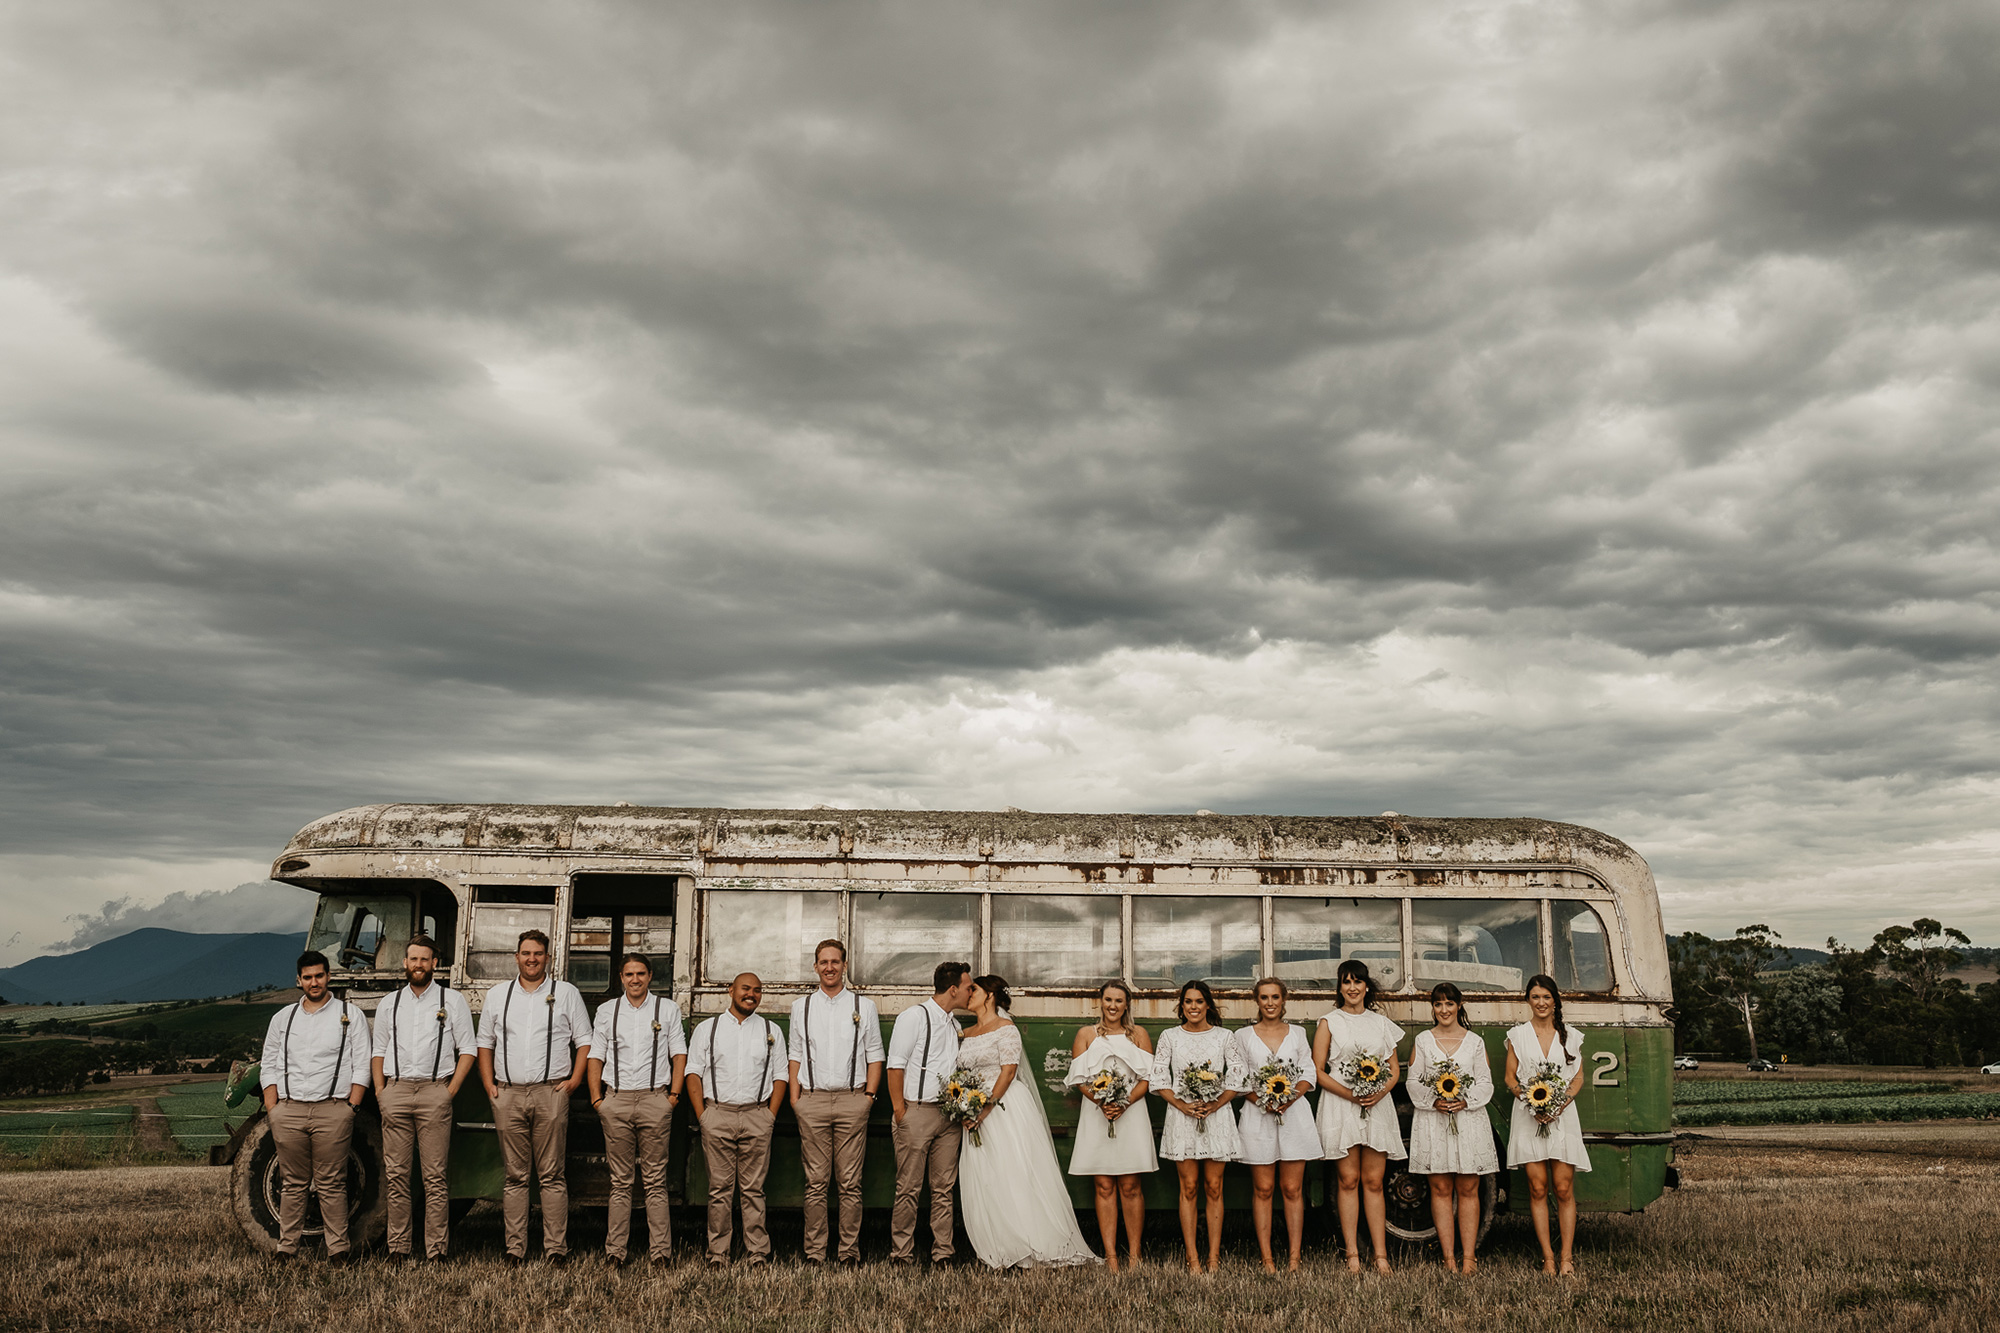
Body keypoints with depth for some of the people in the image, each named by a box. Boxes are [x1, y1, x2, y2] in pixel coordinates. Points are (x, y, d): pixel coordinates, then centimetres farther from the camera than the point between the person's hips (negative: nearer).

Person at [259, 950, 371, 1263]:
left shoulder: (350, 1015, 8)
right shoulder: (282, 1018, 16)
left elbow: (361, 1067, 4)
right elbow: (268, 1067, 15)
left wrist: (350, 1108, -5)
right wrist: (272, 1109, 4)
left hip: (332, 1110, -2)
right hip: (289, 1110, 3)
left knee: (331, 1184, -2)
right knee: (293, 1184, 6)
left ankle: (339, 1248, 3)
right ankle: (287, 1247, 14)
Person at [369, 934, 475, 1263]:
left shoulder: (452, 1001, 8)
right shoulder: (389, 1004, 17)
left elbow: (467, 1050, 5)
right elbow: (378, 1052, 19)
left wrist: (451, 1090, -4)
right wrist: (380, 1092, 5)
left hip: (435, 1091, -3)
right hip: (396, 1092, 3)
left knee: (436, 1177, -4)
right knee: (396, 1175, 2)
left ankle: (436, 1249, -2)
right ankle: (398, 1247, 9)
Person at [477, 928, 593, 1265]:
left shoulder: (566, 994, 8)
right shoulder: (497, 995, 14)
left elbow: (584, 1041, 8)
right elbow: (485, 1043, 18)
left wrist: (574, 1080, -2)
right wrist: (489, 1084, 6)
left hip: (550, 1093, -2)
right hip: (508, 1095, 2)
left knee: (552, 1175, -3)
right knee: (514, 1176, 3)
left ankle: (556, 1248, 0)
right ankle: (515, 1248, 7)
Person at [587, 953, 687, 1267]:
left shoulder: (667, 1009, 9)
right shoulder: (606, 1010, 13)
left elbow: (679, 1053, 8)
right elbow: (595, 1056, 12)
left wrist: (674, 1094, -2)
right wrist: (596, 1098, 2)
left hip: (654, 1099, -1)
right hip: (616, 1101, 1)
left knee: (655, 1180, -2)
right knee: (620, 1181, 3)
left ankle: (660, 1251, 0)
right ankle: (614, 1251, 5)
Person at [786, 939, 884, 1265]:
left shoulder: (864, 1006, 9)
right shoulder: (801, 1007, 13)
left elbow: (874, 1055, 9)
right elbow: (796, 1055, 13)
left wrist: (869, 1095, 0)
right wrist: (795, 1098, 4)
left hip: (851, 1100, -1)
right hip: (812, 1100, 1)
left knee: (850, 1183, -1)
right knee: (816, 1183, 1)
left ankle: (850, 1250, 5)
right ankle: (814, 1252, 6)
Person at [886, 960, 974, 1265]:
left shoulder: (955, 1025, 17)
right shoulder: (914, 1017, -4)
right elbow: (895, 1066, -8)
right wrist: (899, 1111, -12)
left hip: (949, 1115, 6)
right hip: (917, 1112, -6)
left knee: (944, 1189, 5)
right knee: (909, 1189, -3)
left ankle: (942, 1253, 9)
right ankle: (901, 1254, 4)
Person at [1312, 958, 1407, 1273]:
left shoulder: (1381, 1023, 14)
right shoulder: (1329, 1023, 7)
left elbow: (1395, 1069, 13)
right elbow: (1317, 1071, 1)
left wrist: (1380, 1092, -7)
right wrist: (1349, 1093, -13)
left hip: (1377, 1106, 2)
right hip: (1340, 1106, -2)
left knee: (1373, 1181, 0)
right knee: (1349, 1180, -3)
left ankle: (1381, 1256, 0)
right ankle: (1352, 1255, 0)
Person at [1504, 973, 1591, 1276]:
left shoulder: (1570, 1036, 10)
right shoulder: (1517, 1035, 9)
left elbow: (1579, 1077, 9)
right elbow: (1510, 1078, 6)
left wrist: (1561, 1104, -8)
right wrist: (1532, 1104, -10)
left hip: (1563, 1116, 0)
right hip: (1528, 1117, 0)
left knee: (1564, 1189, -4)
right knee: (1537, 1188, -3)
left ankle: (1566, 1257, -1)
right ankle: (1548, 1257, 1)